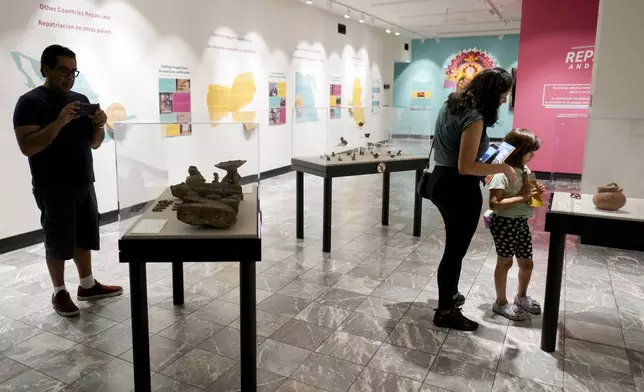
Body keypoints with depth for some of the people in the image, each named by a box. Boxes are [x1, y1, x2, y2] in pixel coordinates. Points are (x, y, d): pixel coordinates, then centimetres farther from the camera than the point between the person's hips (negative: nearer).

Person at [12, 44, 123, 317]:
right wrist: (60, 122, -28)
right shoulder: (30, 102, -9)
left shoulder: (81, 99, 10)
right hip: (53, 189, -6)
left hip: (84, 184, 6)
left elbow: (93, 143, 13)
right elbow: (27, 147, -19)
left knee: (84, 237, 14)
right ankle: (59, 292, 19)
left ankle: (87, 285, 27)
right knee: (58, 242, 4)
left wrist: (99, 125, -8)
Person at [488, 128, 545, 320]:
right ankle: (501, 302, 24)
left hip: (522, 223, 8)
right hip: (505, 223, -8)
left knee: (527, 263, 17)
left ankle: (521, 297, 41)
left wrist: (536, 192, -2)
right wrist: (521, 198, -27)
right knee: (505, 262, 7)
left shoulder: (525, 170, 5)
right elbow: (494, 203, -28)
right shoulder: (502, 173, -21)